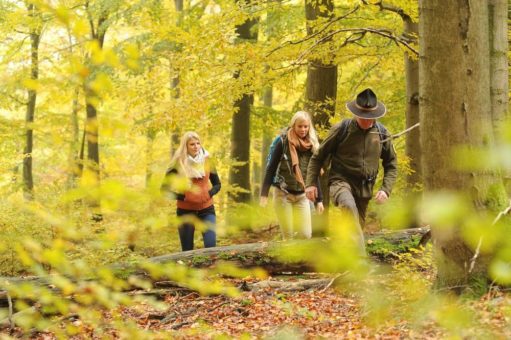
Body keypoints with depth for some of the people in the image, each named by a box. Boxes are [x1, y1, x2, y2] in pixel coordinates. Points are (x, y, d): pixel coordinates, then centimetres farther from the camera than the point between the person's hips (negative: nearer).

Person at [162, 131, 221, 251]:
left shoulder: (206, 160, 1)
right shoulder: (178, 163, -7)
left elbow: (217, 184, 12)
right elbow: (165, 187, -2)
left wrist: (209, 193, -7)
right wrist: (181, 196, -15)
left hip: (206, 210, 1)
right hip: (185, 211, -1)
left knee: (211, 245, -14)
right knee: (187, 250, 6)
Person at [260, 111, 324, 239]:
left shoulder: (311, 146, 4)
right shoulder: (283, 142, -8)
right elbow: (271, 168, -7)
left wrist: (319, 200, 8)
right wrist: (264, 194, -13)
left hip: (302, 196, 4)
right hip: (283, 194, -4)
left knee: (306, 235, -7)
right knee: (288, 236, -6)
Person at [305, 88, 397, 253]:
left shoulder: (382, 133, 3)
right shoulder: (341, 129, -6)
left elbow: (391, 164, 14)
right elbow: (318, 156, 2)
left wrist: (386, 189, -1)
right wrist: (310, 183, -6)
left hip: (364, 190, 5)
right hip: (341, 182, -5)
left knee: (355, 227, 8)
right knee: (349, 206, -36)